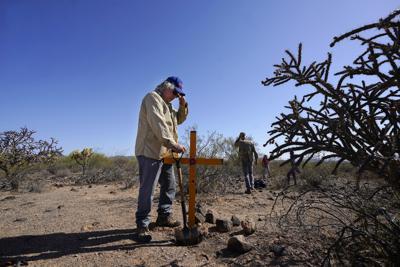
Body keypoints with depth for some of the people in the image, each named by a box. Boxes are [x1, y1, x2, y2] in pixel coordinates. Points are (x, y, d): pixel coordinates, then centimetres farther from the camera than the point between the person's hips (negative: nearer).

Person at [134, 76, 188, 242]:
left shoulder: (167, 104, 24)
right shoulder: (153, 98, -8)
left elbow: (179, 119, 28)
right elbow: (158, 125, -22)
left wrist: (183, 105, 10)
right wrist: (173, 144, -28)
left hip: (164, 153, 10)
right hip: (150, 152, -10)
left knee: (169, 186, 14)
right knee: (147, 190, -7)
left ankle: (164, 216, 28)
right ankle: (142, 225, 4)